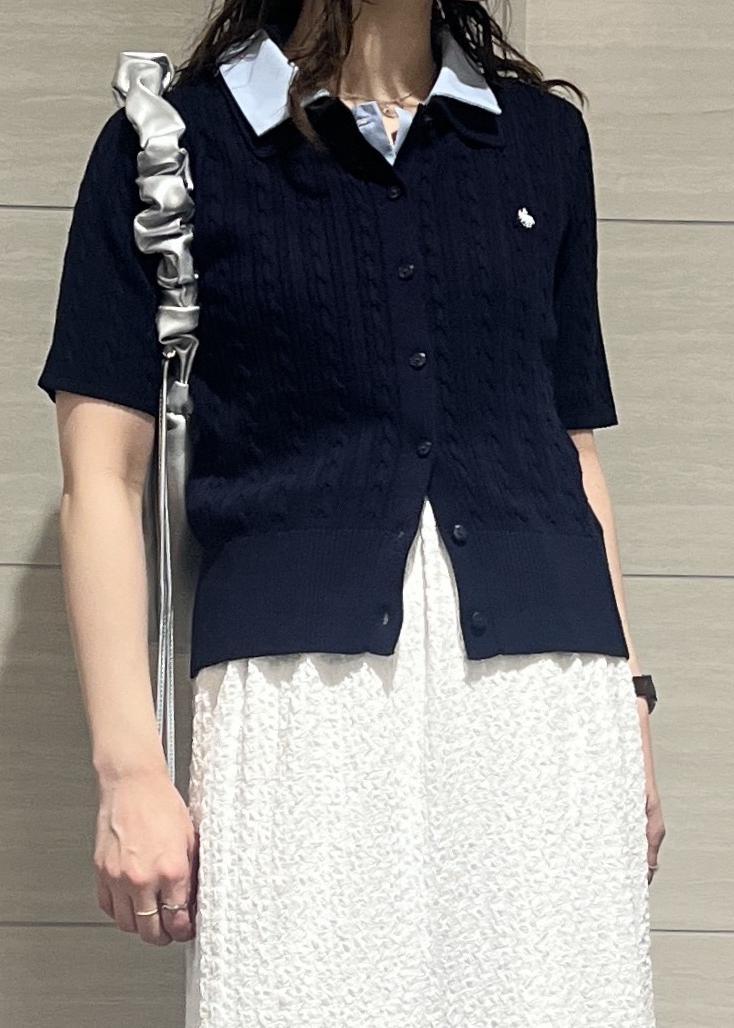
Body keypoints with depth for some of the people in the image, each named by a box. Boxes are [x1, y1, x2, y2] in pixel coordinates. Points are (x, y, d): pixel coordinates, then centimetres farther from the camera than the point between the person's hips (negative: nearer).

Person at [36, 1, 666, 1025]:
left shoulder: (544, 135, 16)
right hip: (300, 682, -2)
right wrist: (128, 766, -6)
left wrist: (629, 711, 13)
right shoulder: (171, 142, 6)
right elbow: (104, 474, 1)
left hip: (545, 692, 3)